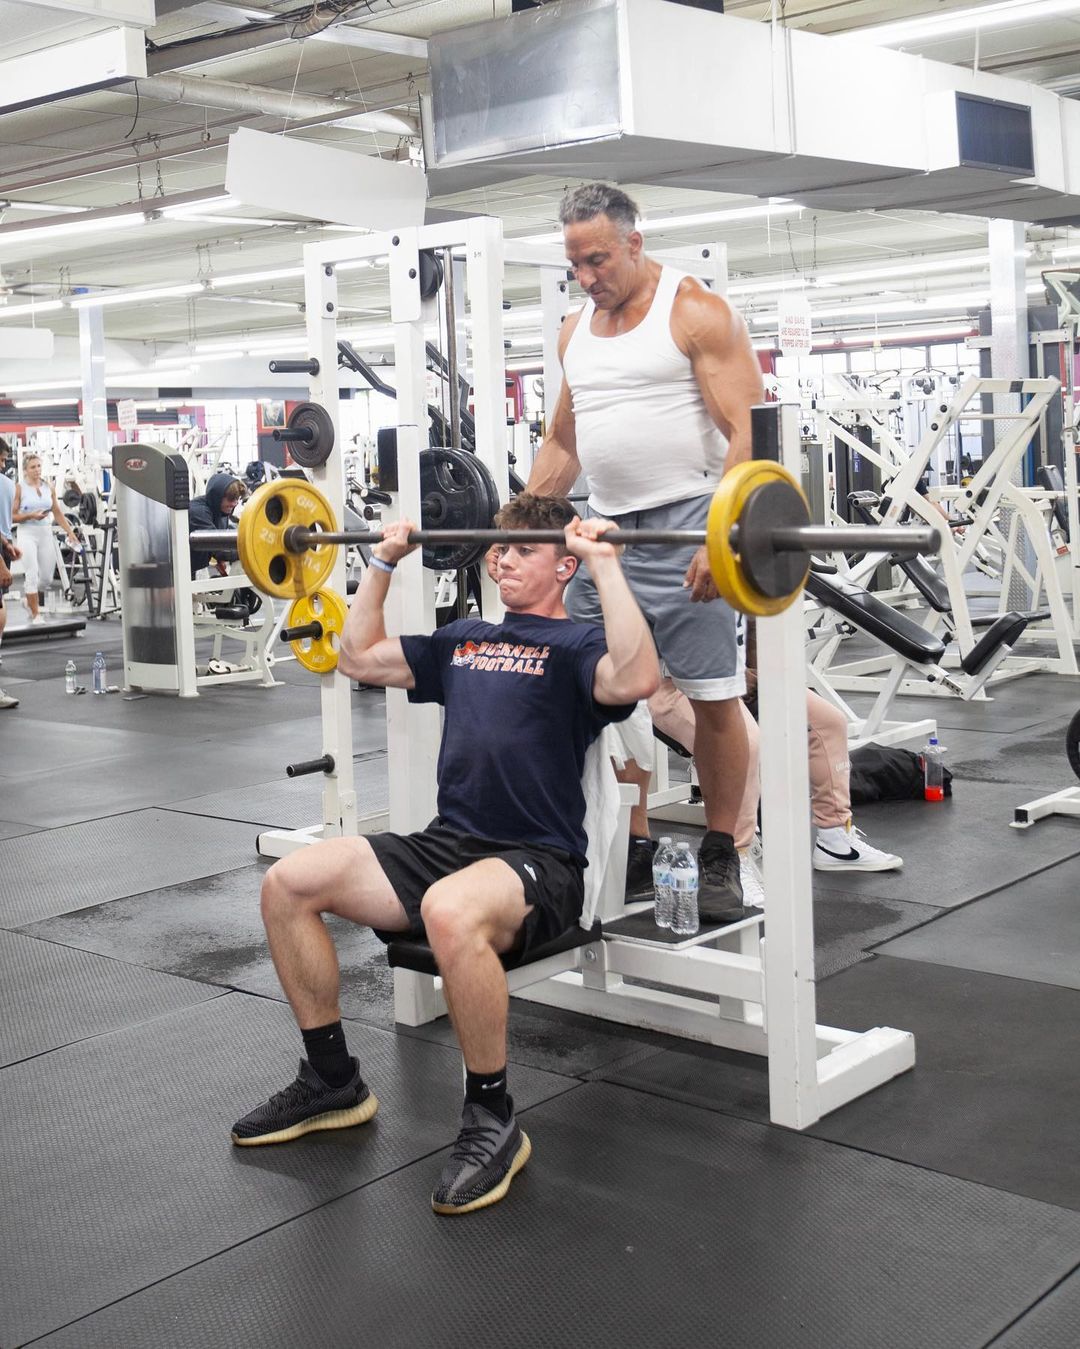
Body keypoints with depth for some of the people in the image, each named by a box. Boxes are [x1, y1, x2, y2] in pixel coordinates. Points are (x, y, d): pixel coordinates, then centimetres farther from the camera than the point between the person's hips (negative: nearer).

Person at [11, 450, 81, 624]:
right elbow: (12, 516, -5)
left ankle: (28, 597, 34)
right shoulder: (19, 488, -3)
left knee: (47, 578, 5)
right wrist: (31, 515, -18)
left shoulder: (49, 488, 9)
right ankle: (36, 615, -1)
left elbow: (58, 514, 13)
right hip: (27, 534, -4)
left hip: (46, 533, 4)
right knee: (33, 575, -10)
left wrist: (71, 533, 9)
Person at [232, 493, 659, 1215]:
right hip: (446, 843, 7)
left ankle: (494, 1121, -20)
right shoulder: (465, 638, 22)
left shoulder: (576, 645, 1)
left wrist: (606, 564, -20)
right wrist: (384, 563, 26)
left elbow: (637, 678, -23)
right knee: (288, 882, -11)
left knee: (451, 911, -41)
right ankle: (333, 1081, 6)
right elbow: (360, 656, 30)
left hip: (538, 861, -7)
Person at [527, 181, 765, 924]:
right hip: (607, 529, 7)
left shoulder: (698, 313, -5)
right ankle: (630, 845, 17)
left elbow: (747, 432, -12)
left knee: (712, 695, -2)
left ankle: (720, 856, 9)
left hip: (686, 526, -6)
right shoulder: (576, 331, 16)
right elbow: (562, 442, 23)